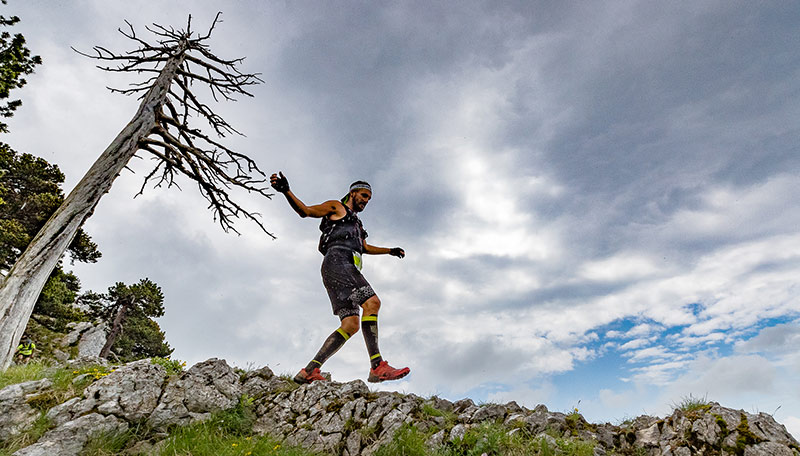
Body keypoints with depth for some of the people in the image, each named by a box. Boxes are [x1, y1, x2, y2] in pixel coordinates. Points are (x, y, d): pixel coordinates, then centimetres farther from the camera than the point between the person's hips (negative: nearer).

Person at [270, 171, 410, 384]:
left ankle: (309, 370, -8)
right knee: (372, 302, -25)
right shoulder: (336, 207, 15)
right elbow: (305, 210, 2)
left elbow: (366, 248, 48)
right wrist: (286, 191, -15)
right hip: (337, 261, -9)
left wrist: (390, 251, 52)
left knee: (351, 325, -7)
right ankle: (377, 366, -31)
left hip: (348, 270, 9)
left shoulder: (355, 222, 37)